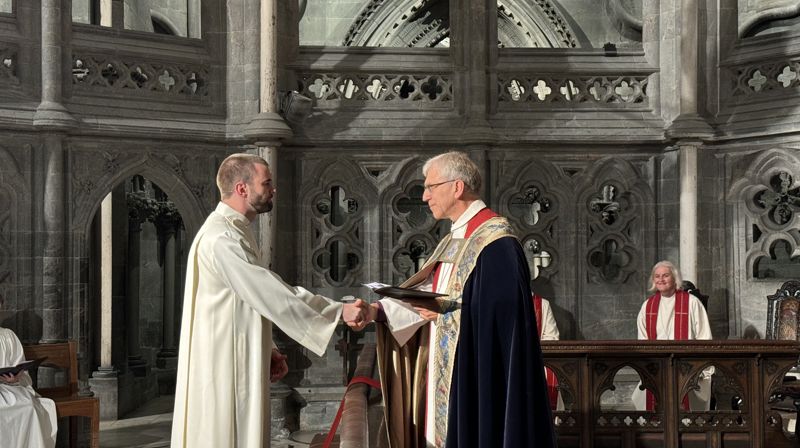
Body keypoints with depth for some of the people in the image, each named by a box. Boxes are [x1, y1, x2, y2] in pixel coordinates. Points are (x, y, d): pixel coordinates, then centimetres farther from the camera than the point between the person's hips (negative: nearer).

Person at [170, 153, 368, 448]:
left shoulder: (235, 232, 15)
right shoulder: (221, 238, -19)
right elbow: (272, 293, -24)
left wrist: (267, 350, 7)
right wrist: (339, 311, -22)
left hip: (239, 365, 10)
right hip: (224, 367, -10)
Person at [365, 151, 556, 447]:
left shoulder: (495, 241, -14)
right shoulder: (453, 241, 15)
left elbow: (504, 309, -19)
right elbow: (425, 295, 11)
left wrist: (448, 310, -19)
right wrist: (378, 310, -1)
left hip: (478, 372, -9)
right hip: (448, 373, 9)